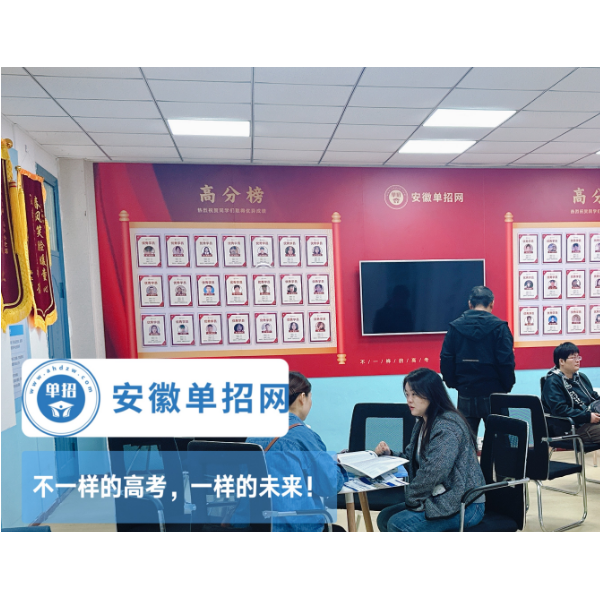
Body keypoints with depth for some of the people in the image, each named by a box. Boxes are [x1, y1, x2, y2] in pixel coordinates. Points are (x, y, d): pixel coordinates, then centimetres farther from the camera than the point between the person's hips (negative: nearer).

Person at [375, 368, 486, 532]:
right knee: (384, 518, 3)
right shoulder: (422, 424, 9)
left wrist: (410, 497, -13)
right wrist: (388, 454, -5)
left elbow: (433, 473, -27)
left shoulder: (447, 428, -21)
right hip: (440, 499, 10)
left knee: (398, 524, -20)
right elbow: (410, 460, 15)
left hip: (465, 505, -9)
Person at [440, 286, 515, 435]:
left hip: (465, 395, 2)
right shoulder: (499, 327, -8)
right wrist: (507, 386, 2)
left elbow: (445, 360, -2)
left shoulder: (455, 326, 0)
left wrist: (454, 383, 9)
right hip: (493, 395, -2)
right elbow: (506, 361, -12)